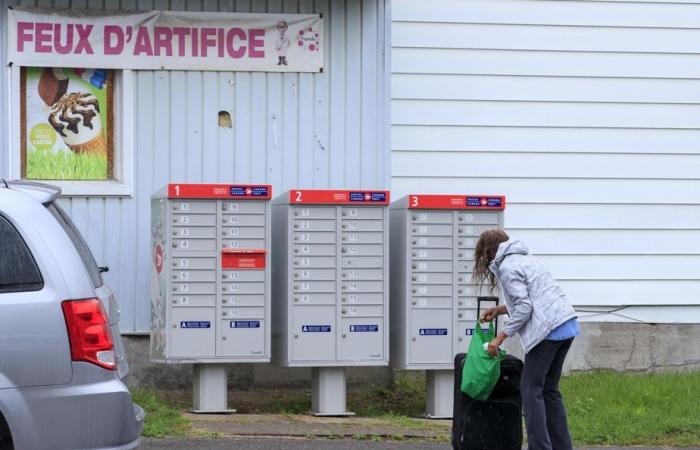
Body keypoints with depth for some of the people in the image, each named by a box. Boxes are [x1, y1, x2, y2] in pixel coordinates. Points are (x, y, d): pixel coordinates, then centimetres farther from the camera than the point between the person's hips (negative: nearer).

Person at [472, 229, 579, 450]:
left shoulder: (507, 268, -5)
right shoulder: (522, 258, 23)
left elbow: (524, 308, -12)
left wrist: (501, 337, -7)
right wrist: (499, 309, 30)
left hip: (549, 330, -9)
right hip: (567, 326, 9)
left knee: (531, 389, -4)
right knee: (549, 389, 14)